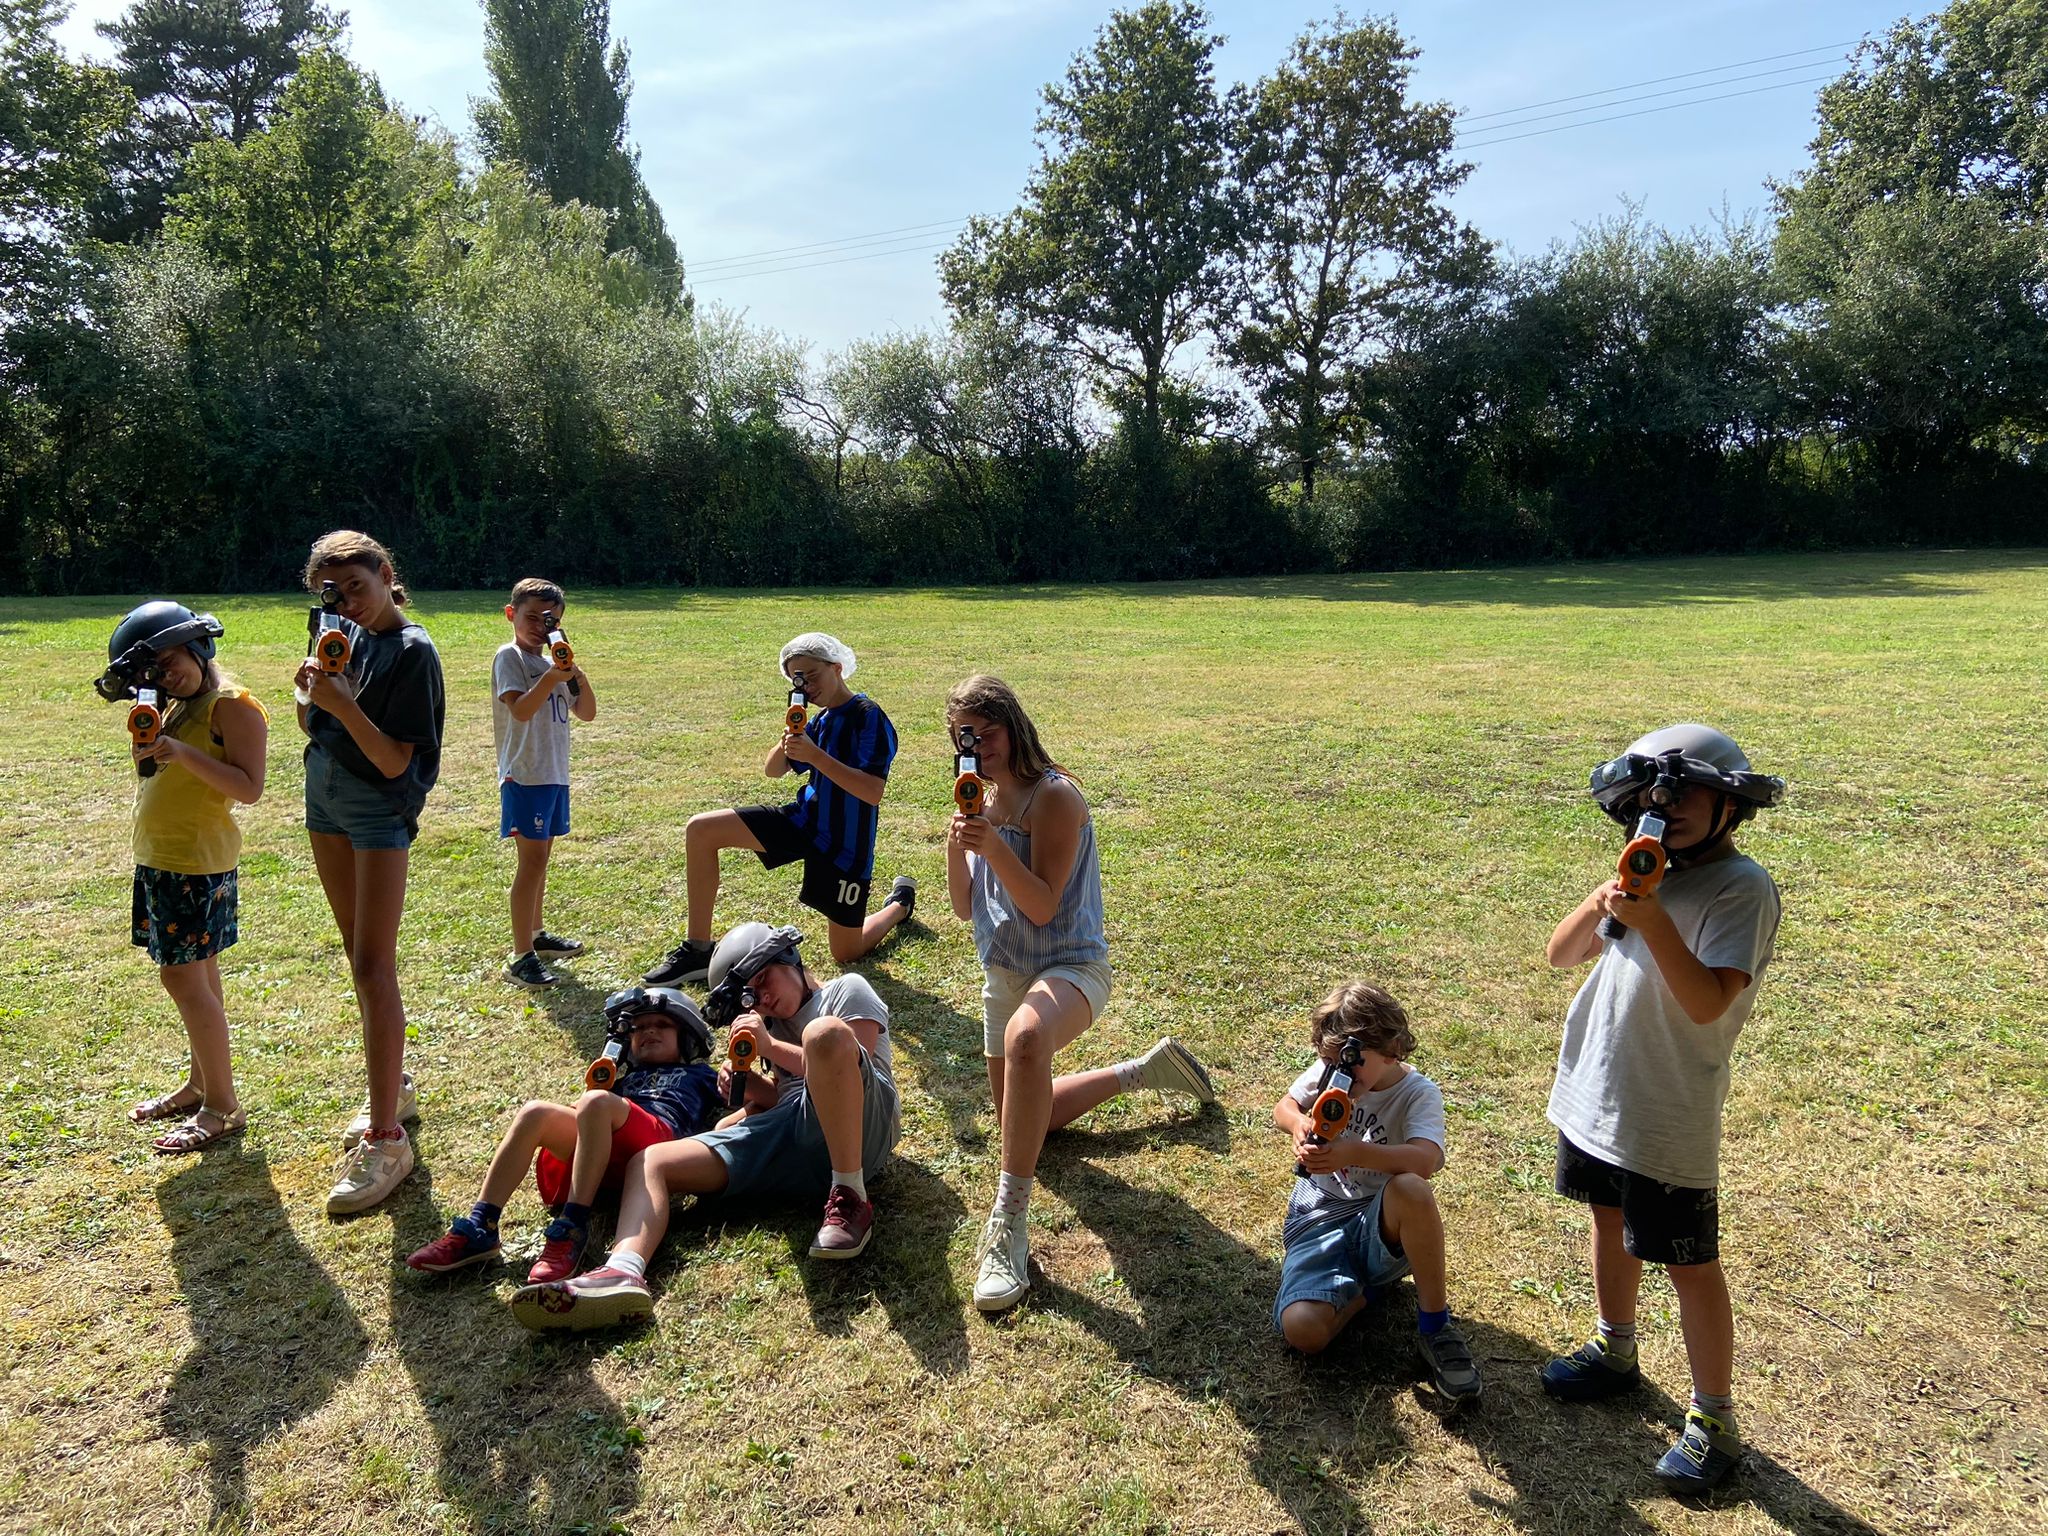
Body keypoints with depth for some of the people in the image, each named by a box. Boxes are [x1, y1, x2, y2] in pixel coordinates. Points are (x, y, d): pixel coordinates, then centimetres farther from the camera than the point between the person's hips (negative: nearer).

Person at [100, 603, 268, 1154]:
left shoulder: (232, 705, -13)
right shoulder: (181, 708, 14)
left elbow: (249, 788, -20)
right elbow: (161, 782, 20)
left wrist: (183, 753, -27)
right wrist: (149, 746, 4)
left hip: (197, 861, -9)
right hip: (159, 857, 9)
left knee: (183, 976, -7)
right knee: (197, 973, 15)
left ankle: (222, 1105, -1)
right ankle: (200, 1083, 25)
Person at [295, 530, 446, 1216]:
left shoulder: (412, 652, -15)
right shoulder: (344, 633, 7)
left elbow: (395, 762, -18)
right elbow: (310, 725, 10)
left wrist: (343, 704, -30)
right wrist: (310, 689, -10)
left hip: (380, 811, -8)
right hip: (326, 798, 8)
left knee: (373, 965, -11)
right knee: (357, 953, 14)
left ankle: (385, 1138, -8)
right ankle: (393, 1088, 28)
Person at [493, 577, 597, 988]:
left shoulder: (553, 661, 14)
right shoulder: (510, 656, -6)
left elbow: (587, 713, 11)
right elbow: (521, 709, -21)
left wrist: (578, 675, -4)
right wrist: (553, 676, -27)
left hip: (555, 773, 8)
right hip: (525, 773, -8)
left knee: (540, 856, 17)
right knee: (533, 858, -11)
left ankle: (536, 934, 30)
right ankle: (521, 957, -9)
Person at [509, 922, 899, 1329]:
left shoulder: (847, 990, 13)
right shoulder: (777, 1027, 34)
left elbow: (847, 1066, -3)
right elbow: (781, 1099, 21)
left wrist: (769, 1047, -2)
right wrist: (747, 1081, 3)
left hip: (860, 1128, -7)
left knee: (824, 1032, -36)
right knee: (650, 1162, -3)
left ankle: (850, 1200, -28)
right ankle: (624, 1271, -34)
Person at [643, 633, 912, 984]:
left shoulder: (868, 716, -16)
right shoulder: (819, 720, 9)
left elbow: (873, 792, -25)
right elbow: (773, 770, 15)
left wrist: (814, 755, -29)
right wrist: (787, 741, -8)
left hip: (846, 842, -7)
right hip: (803, 819, 7)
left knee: (846, 953, 4)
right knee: (700, 830, -9)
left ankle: (901, 902, 36)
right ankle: (697, 950, -3)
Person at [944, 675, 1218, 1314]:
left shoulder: (1053, 795, -16)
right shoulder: (983, 801, 6)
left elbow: (1042, 906, -20)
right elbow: (964, 907, 4)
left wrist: (993, 847, -32)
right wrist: (955, 844, -14)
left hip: (1069, 967, -8)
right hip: (1004, 974, 8)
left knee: (1026, 1036, -43)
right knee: (1023, 1119, 20)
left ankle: (1008, 1222, -35)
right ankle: (1140, 1070, 39)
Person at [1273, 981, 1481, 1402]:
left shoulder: (1419, 1094, -12)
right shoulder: (1329, 1072, -1)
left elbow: (1426, 1160, -32)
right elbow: (1283, 1107, 13)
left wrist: (1353, 1152, -48)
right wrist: (1299, 1123, -12)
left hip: (1380, 1227, -2)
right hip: (1317, 1221, 2)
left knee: (1410, 1188, -40)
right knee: (1302, 1330, -27)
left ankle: (1435, 1323, -18)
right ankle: (1362, 1290, 8)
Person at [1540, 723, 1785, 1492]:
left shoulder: (1742, 889, -17)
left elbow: (1708, 1002, -27)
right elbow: (1562, 955, 4)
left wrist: (1651, 920, -34)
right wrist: (1599, 902, -13)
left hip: (1667, 1119, -7)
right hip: (1594, 1095, 8)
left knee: (1688, 1264, 5)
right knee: (1608, 1218, 23)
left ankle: (1714, 1419, 22)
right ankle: (1615, 1350, 45)